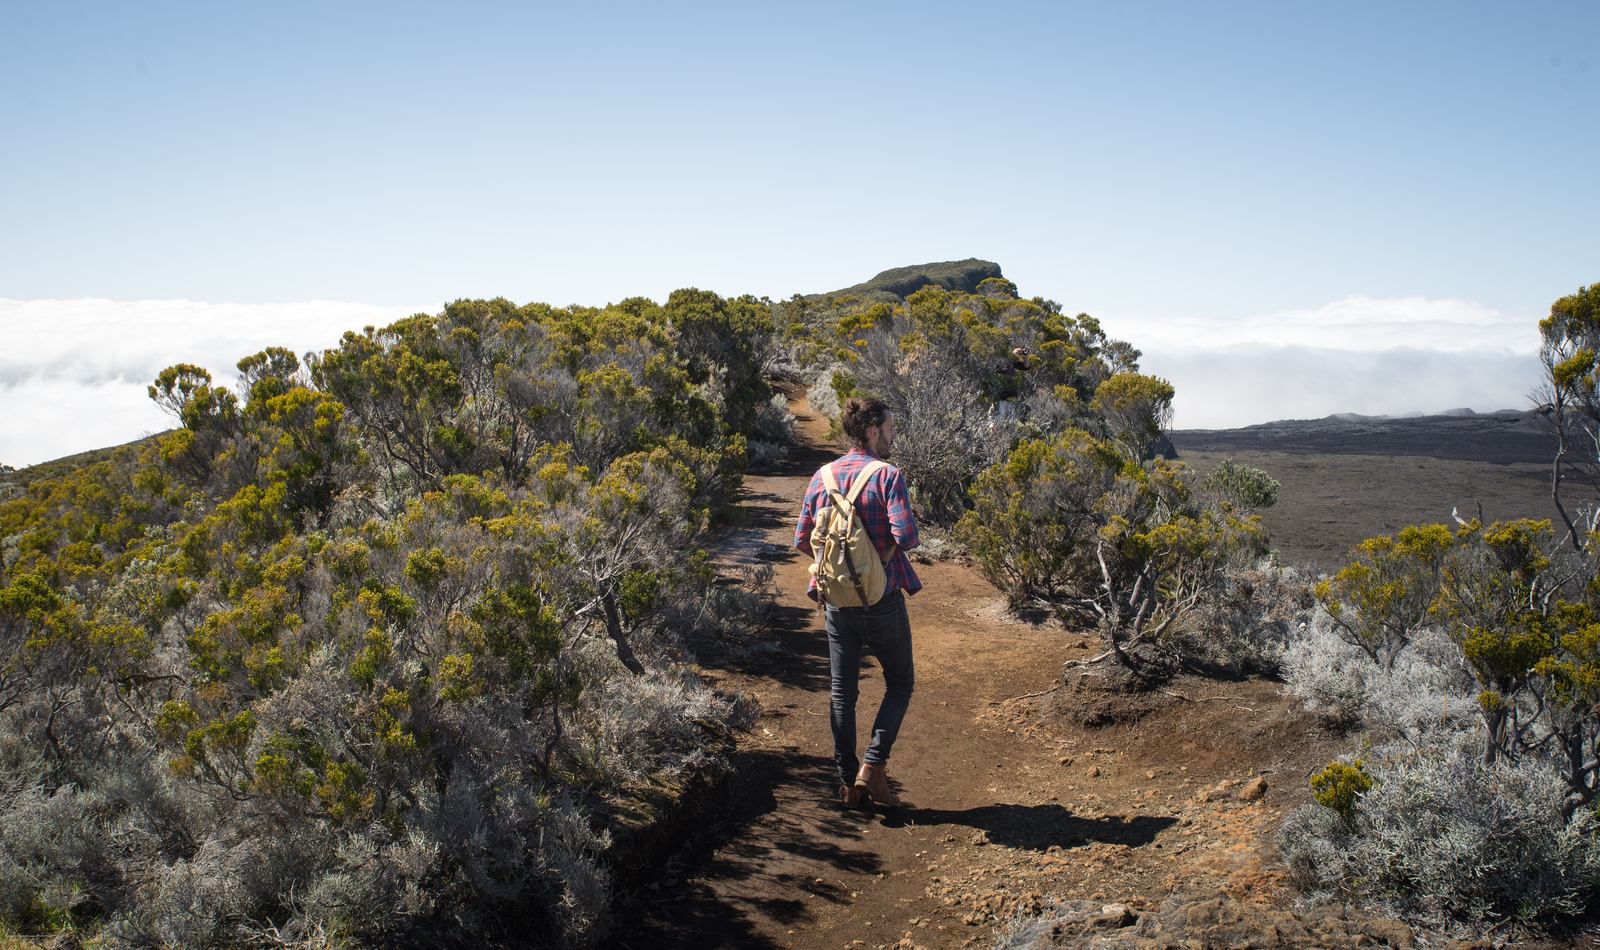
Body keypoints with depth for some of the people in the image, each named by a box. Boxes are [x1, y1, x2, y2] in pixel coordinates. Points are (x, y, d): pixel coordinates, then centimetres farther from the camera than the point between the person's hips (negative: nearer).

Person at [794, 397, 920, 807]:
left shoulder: (822, 477, 3)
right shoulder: (886, 475, -13)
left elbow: (802, 541, 5)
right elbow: (906, 534, -24)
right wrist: (884, 556, -3)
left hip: (836, 600, 5)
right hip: (881, 600, -4)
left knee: (841, 690, 13)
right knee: (900, 682, 14)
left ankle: (848, 781, 17)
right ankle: (873, 767, 3)